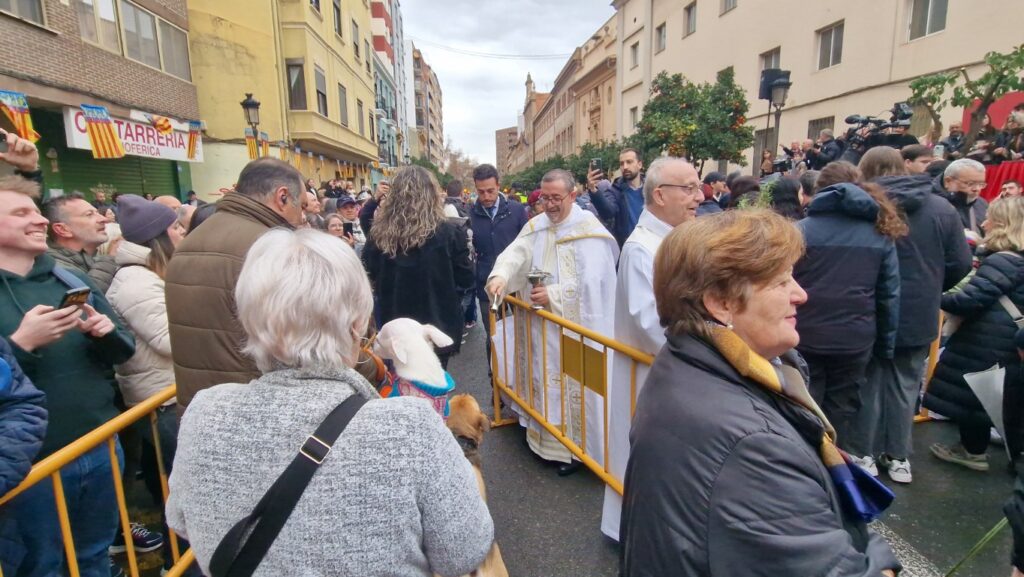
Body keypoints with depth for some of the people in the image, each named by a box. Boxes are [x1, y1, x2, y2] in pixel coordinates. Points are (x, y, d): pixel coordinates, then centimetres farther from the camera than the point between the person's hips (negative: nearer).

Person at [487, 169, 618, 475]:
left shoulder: (589, 229, -11)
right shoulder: (535, 227, 6)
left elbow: (590, 281, -17)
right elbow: (515, 254, -10)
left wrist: (553, 294, -21)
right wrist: (500, 275, -30)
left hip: (576, 326, -5)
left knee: (573, 383, 4)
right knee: (545, 379, 17)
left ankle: (574, 446, 21)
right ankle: (544, 434, 35)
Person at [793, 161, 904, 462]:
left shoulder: (801, 230, -6)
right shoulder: (880, 233, 3)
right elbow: (889, 294, 4)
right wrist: (886, 342, 10)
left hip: (805, 336, -2)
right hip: (855, 338, 3)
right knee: (842, 412, 16)